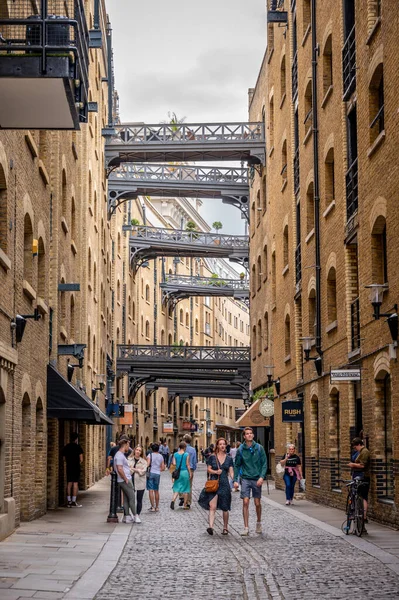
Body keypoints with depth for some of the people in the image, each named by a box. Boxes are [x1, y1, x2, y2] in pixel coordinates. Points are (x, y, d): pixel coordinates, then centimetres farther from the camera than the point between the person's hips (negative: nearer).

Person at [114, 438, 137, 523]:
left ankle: (126, 517, 12)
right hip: (125, 480, -10)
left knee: (126, 499, 10)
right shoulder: (119, 456, -17)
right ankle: (135, 516, -1)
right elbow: (120, 469, -24)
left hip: (126, 480, 10)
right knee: (132, 498, -5)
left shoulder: (121, 455, 16)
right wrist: (126, 480, -18)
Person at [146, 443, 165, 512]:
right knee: (156, 491, 14)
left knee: (151, 490, -4)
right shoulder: (161, 456, 9)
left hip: (151, 473, -4)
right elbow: (163, 468, 10)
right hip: (157, 474, 4)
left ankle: (153, 507, -10)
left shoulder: (150, 455, -4)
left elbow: (147, 464, -17)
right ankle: (157, 507, 18)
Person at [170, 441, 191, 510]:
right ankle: (185, 505, 12)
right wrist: (190, 473, 0)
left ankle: (173, 500, -18)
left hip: (177, 472, 3)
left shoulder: (175, 454, 1)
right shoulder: (186, 454, -7)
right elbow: (188, 465, -7)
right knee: (185, 489, 8)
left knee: (177, 488, 8)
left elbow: (174, 463, -3)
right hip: (185, 472, -3)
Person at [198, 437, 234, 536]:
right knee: (212, 507, -14)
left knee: (225, 508, 7)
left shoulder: (229, 458, 7)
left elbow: (231, 472, 2)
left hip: (224, 484, 1)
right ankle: (211, 526, -22)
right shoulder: (212, 457, 4)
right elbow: (209, 469, 7)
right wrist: (215, 472, -13)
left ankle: (225, 528, 20)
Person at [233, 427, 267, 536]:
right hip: (245, 479, 0)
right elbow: (237, 465, 6)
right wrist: (235, 480, -1)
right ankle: (246, 528, -1)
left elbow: (264, 464, 0)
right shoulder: (241, 449, 1)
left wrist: (262, 477, -13)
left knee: (257, 503, 7)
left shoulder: (259, 448, -1)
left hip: (257, 479, 0)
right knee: (245, 502, -7)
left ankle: (259, 523, 31)